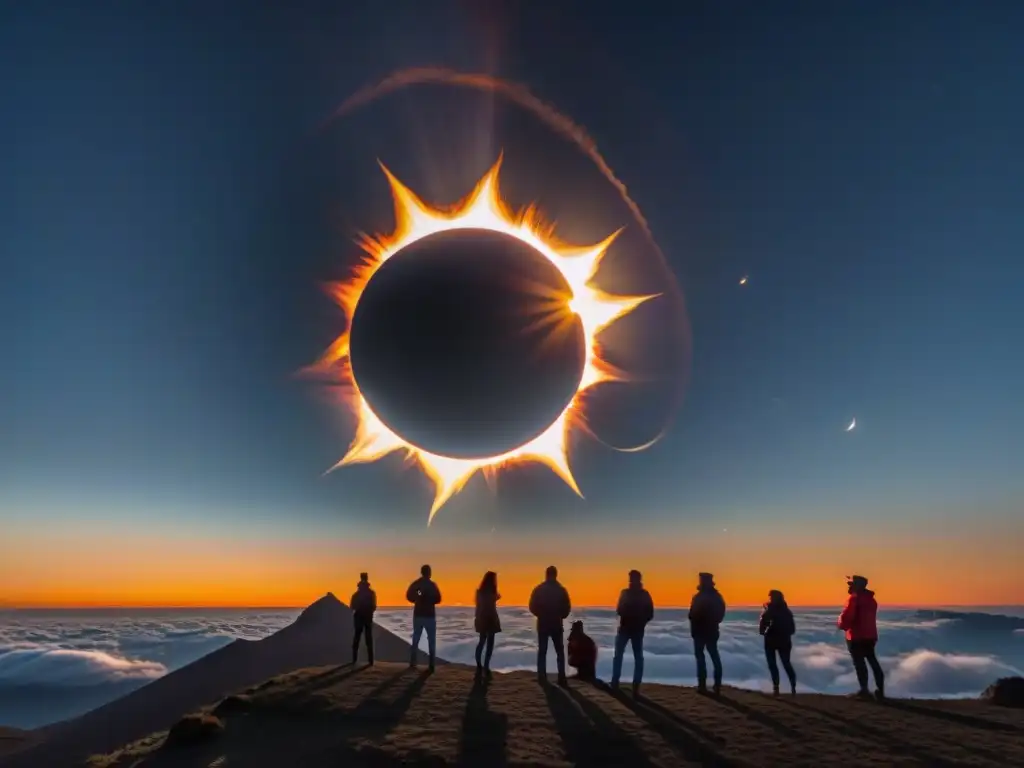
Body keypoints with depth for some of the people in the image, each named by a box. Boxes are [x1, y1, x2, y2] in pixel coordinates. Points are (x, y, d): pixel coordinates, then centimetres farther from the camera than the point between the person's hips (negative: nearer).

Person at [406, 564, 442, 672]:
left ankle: (412, 662, 11)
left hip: (417, 615, 4)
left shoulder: (415, 584, 1)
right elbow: (438, 599, -11)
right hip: (429, 615, -4)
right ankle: (431, 664, -3)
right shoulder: (431, 585, -11)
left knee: (416, 639, 14)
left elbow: (409, 597, 9)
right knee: (431, 640, 3)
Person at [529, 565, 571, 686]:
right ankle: (561, 678, 1)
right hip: (556, 624, 0)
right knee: (560, 651, 9)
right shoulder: (561, 590, -5)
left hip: (542, 624, 0)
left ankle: (542, 678, 5)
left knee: (542, 651, 8)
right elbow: (567, 608, -5)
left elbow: (532, 607, -3)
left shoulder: (538, 589, -4)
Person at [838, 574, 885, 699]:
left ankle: (864, 690, -6)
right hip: (870, 635, 8)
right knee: (872, 660, 15)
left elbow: (847, 616, -21)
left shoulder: (854, 598, -13)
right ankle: (880, 690, 17)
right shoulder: (870, 598, 14)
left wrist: (841, 624, -2)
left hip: (857, 636, -8)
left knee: (859, 662, -3)